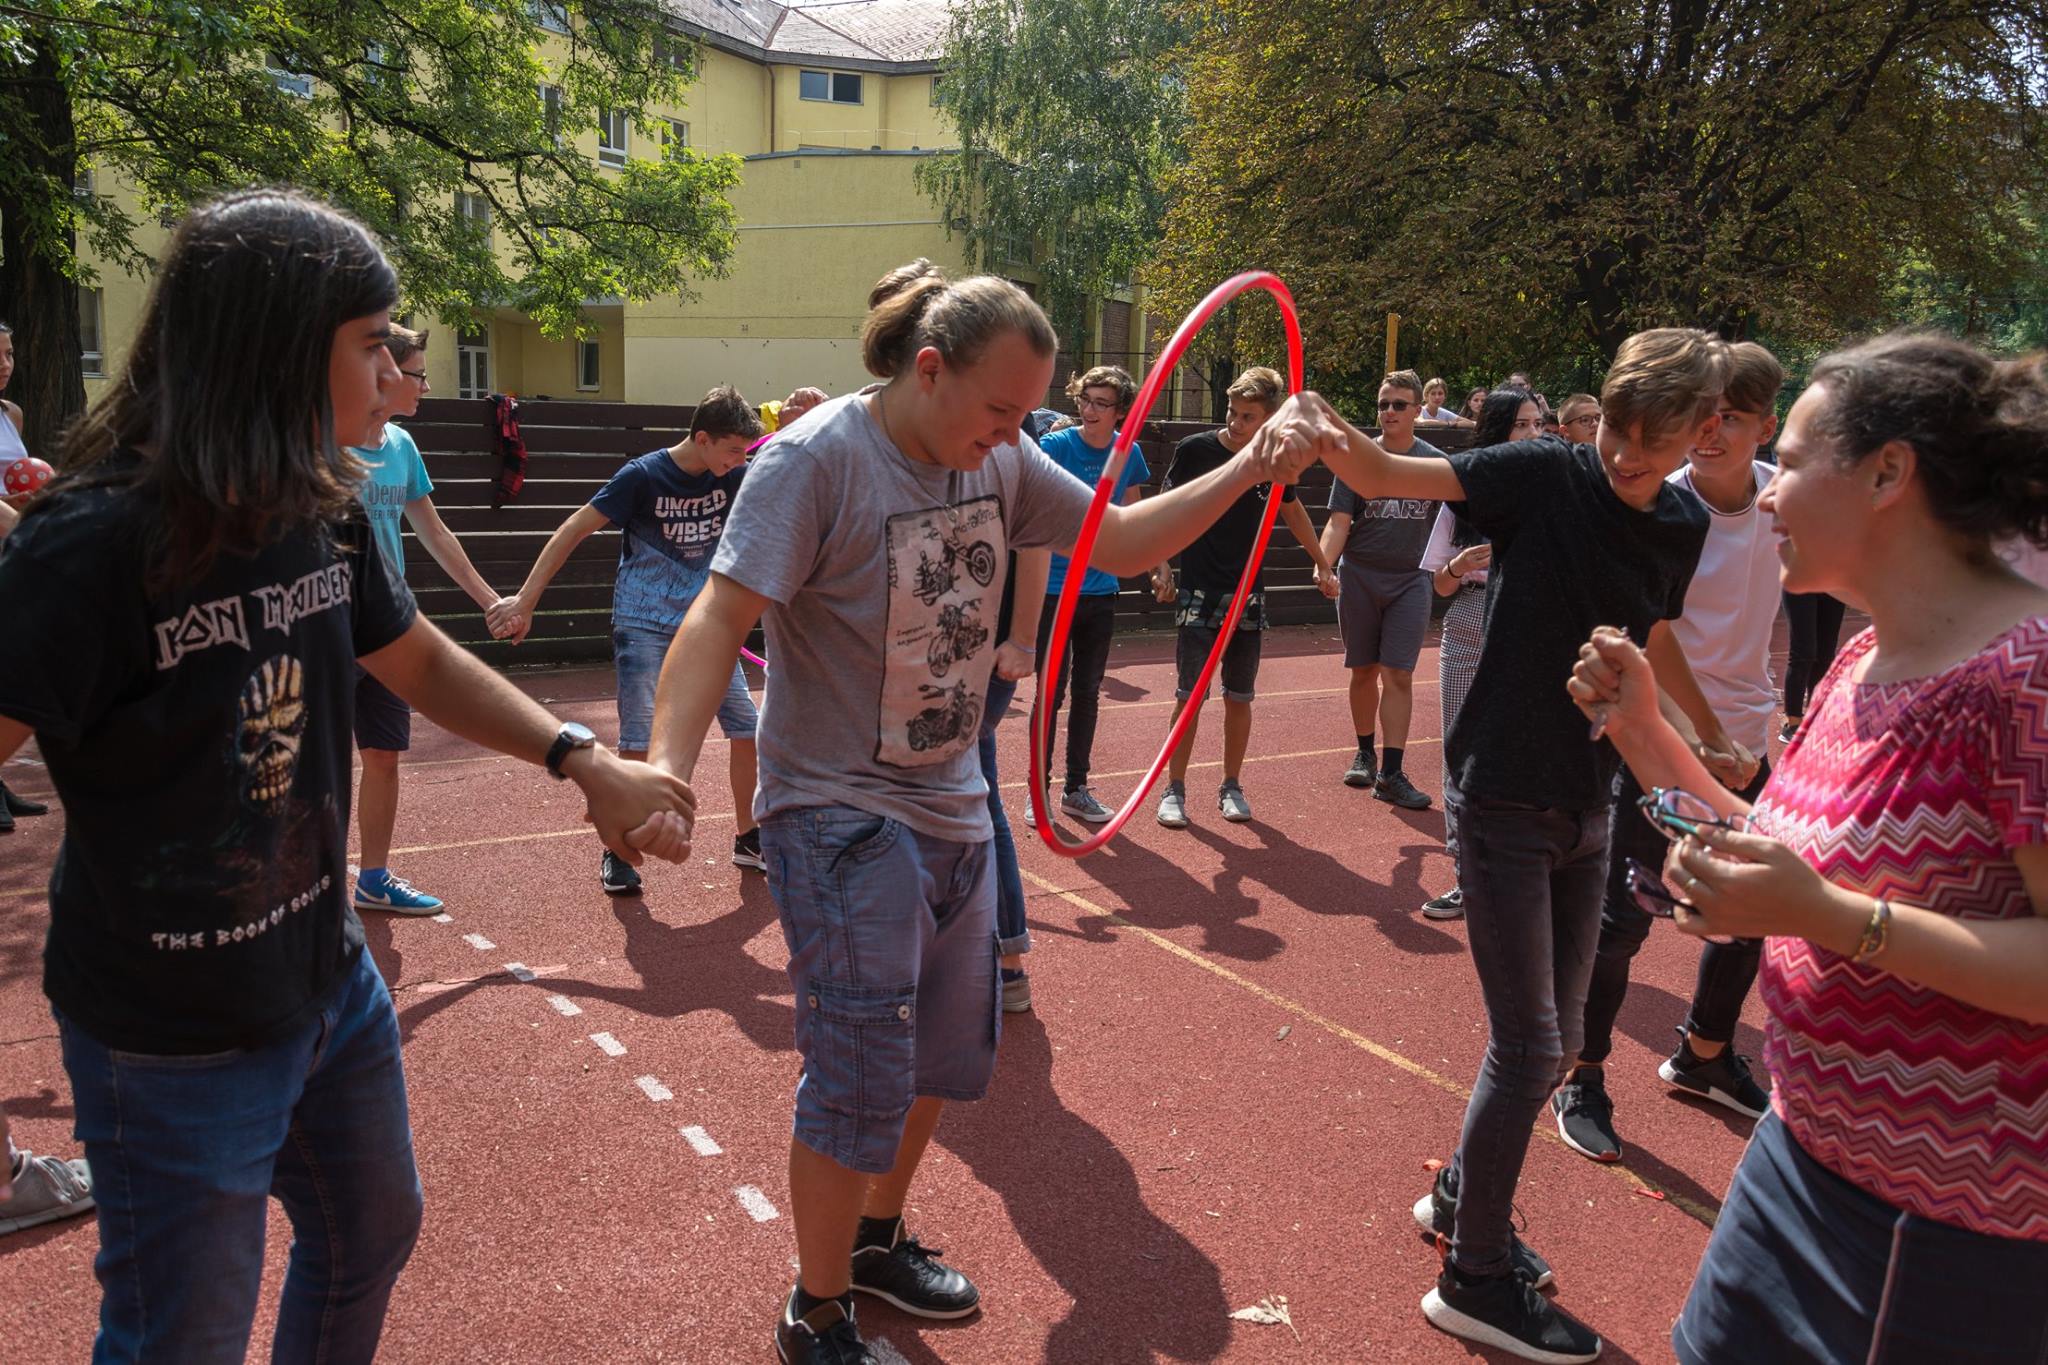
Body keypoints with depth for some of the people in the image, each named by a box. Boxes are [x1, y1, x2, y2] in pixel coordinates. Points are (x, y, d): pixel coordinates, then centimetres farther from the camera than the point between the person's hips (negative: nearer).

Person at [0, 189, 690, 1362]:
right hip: (176, 1043, -7)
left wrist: (587, 760, -1)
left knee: (371, 1239, 26)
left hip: (335, 986, 7)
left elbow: (420, 662, 10)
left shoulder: (323, 513, -3)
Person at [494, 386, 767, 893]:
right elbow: (574, 530, -12)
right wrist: (525, 600, -16)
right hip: (644, 627, -5)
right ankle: (617, 851, 9)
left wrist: (794, 431, -22)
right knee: (640, 743, -9)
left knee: (748, 730, 3)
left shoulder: (732, 478, -1)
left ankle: (747, 839, 21)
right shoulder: (643, 476, -14)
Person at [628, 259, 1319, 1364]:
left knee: (946, 1055, 20)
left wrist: (1247, 470, -6)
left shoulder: (1000, 460, 1)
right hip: (841, 819, -7)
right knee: (863, 1083, -2)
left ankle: (877, 1240, 44)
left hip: (953, 810, 8)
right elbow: (720, 618, -26)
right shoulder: (817, 459, -19)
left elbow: (1122, 541, 7)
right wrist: (665, 763, -40)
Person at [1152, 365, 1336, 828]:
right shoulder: (1195, 449, -8)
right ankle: (1174, 790, 6)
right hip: (1199, 592, -3)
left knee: (1239, 697, 8)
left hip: (1248, 594, 3)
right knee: (1191, 694, -4)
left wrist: (1322, 563, 25)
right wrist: (1160, 565, -8)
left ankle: (1232, 787, 21)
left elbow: (1292, 510, 20)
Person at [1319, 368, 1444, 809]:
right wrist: (1323, 563, -20)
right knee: (1364, 671, 10)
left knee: (1398, 675, -6)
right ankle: (1364, 754, 29)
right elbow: (1339, 521, -5)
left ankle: (1390, 774, -5)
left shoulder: (1436, 462, 3)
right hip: (1359, 577, 1)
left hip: (1410, 580, 0)